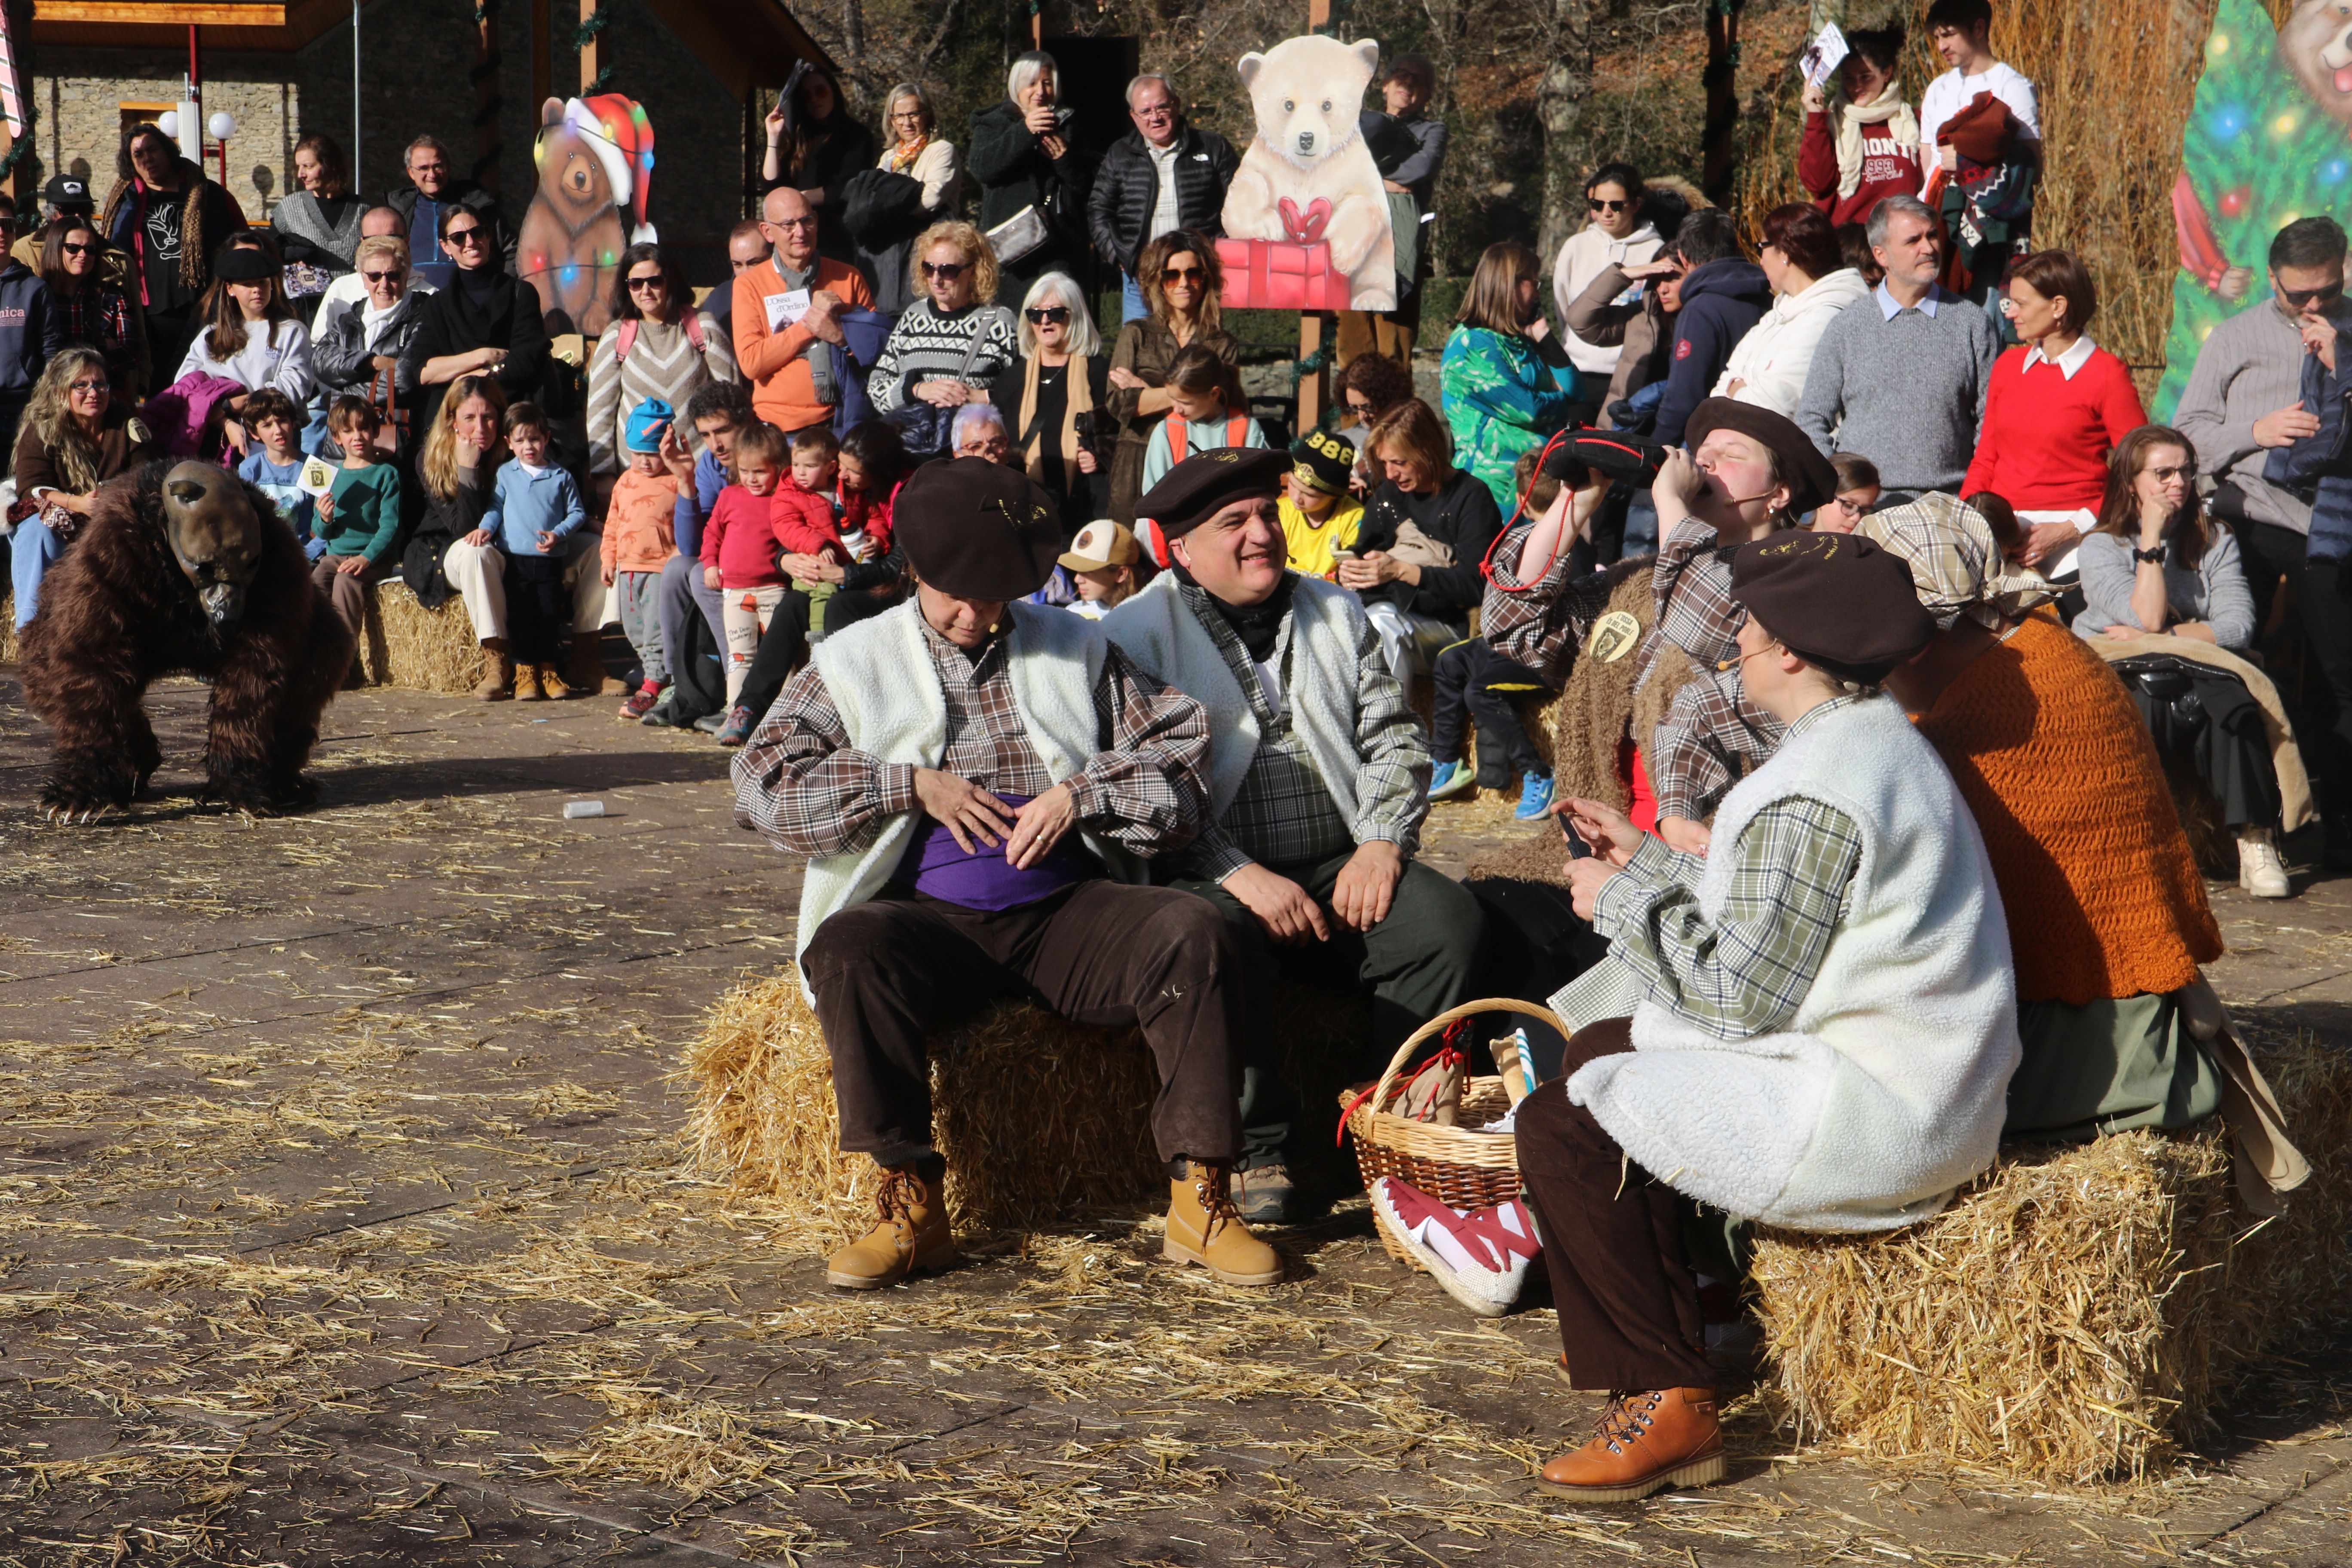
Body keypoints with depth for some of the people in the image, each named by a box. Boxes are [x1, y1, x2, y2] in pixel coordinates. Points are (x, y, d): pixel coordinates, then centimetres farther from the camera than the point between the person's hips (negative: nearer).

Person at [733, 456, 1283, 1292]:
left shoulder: (1076, 650, 16)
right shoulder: (855, 662, 12)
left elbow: (1181, 753, 10)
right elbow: (764, 785, 0)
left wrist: (1080, 794, -7)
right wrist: (911, 785, -7)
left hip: (1066, 909, 1)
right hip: (930, 917, -1)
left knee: (1194, 932, -28)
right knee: (847, 948, -35)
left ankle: (1199, 1198, -24)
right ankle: (911, 1204, -28)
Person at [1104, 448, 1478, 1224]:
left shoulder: (1336, 613, 18)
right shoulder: (1136, 635, 3)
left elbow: (1394, 739, 14)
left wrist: (1383, 842, -5)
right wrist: (1241, 875, -17)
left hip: (1343, 869, 4)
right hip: (1216, 879, -4)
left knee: (1447, 918, -24)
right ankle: (1258, 1152, -22)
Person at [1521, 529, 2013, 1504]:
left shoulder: (1811, 794, -22)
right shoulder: (1880, 739, 12)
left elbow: (1741, 992, -20)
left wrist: (1624, 899, -6)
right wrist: (1649, 861, 21)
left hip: (1870, 1120, -11)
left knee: (1562, 1126, -14)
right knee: (1602, 1049, 21)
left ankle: (1668, 1405, -7)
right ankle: (1662, 1325, 29)